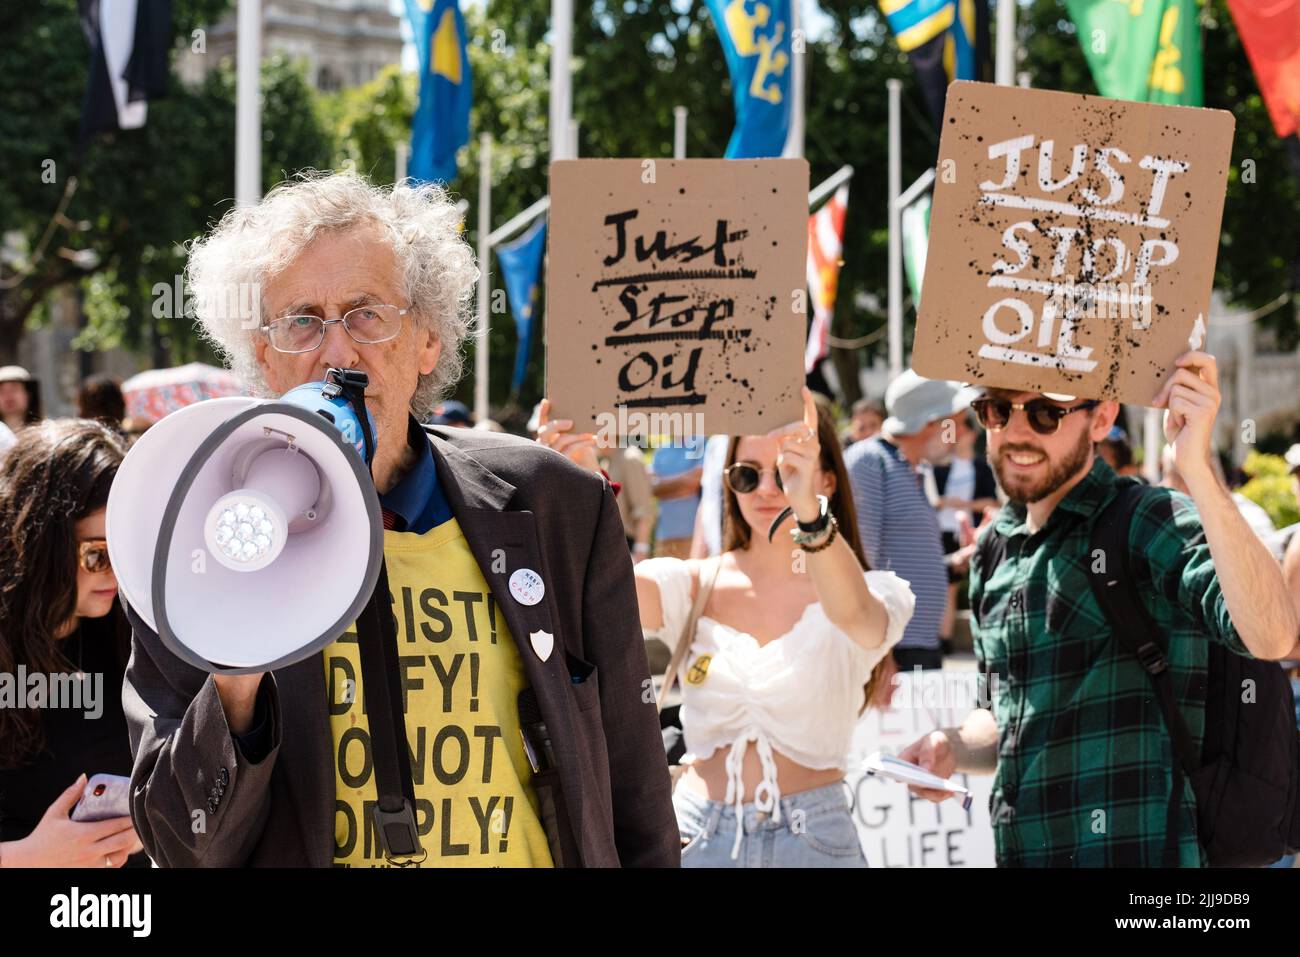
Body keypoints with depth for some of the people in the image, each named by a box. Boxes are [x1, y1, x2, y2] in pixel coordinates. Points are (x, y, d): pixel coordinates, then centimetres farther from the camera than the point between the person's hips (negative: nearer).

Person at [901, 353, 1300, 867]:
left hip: (1138, 851, -7)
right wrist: (954, 747, 0)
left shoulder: (1154, 524, -13)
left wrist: (1197, 469, -35)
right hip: (1016, 851, 7)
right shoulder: (995, 550, 9)